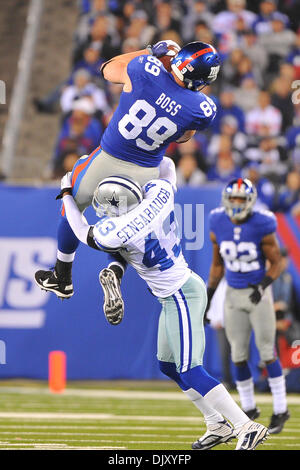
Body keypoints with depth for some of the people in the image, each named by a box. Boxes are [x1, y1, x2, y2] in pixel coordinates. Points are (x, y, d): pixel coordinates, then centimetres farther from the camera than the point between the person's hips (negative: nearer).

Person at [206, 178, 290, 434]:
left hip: (259, 294, -4)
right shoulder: (218, 226, -3)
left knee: (267, 353, -1)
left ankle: (281, 409, 10)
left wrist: (263, 286, -22)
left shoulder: (261, 226, -15)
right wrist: (207, 298, 9)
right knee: (238, 355, 6)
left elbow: (277, 262, -6)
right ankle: (249, 408, 20)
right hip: (233, 295, 4)